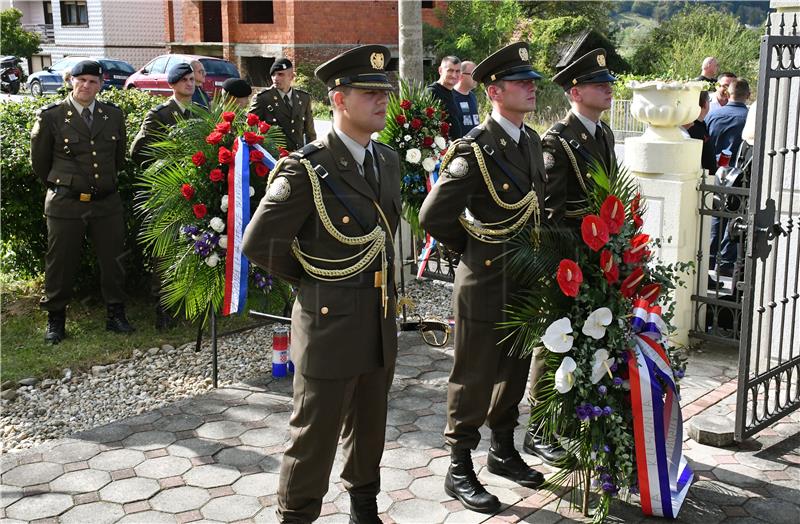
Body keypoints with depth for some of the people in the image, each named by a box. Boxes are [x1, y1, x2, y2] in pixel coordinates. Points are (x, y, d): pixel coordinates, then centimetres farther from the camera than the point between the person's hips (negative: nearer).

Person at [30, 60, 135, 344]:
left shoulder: (114, 115, 4)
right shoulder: (51, 116, -5)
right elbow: (39, 160, 7)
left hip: (107, 203, 3)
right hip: (65, 204, -2)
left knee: (113, 260, 9)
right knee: (61, 264, 7)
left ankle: (116, 315, 24)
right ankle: (55, 320, 22)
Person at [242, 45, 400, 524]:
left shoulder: (389, 161, 8)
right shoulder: (305, 170, -16)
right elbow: (259, 244, -15)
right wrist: (310, 277, -3)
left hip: (381, 322, 7)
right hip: (330, 322, -7)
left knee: (369, 429, 20)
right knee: (316, 436, 5)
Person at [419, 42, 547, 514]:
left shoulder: (532, 141, 7)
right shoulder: (475, 151, -19)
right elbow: (434, 215, -21)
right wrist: (474, 247, -7)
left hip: (526, 282, 8)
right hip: (486, 284, -8)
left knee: (514, 373, 20)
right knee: (474, 380, 5)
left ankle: (504, 452, 38)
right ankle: (460, 470, 20)